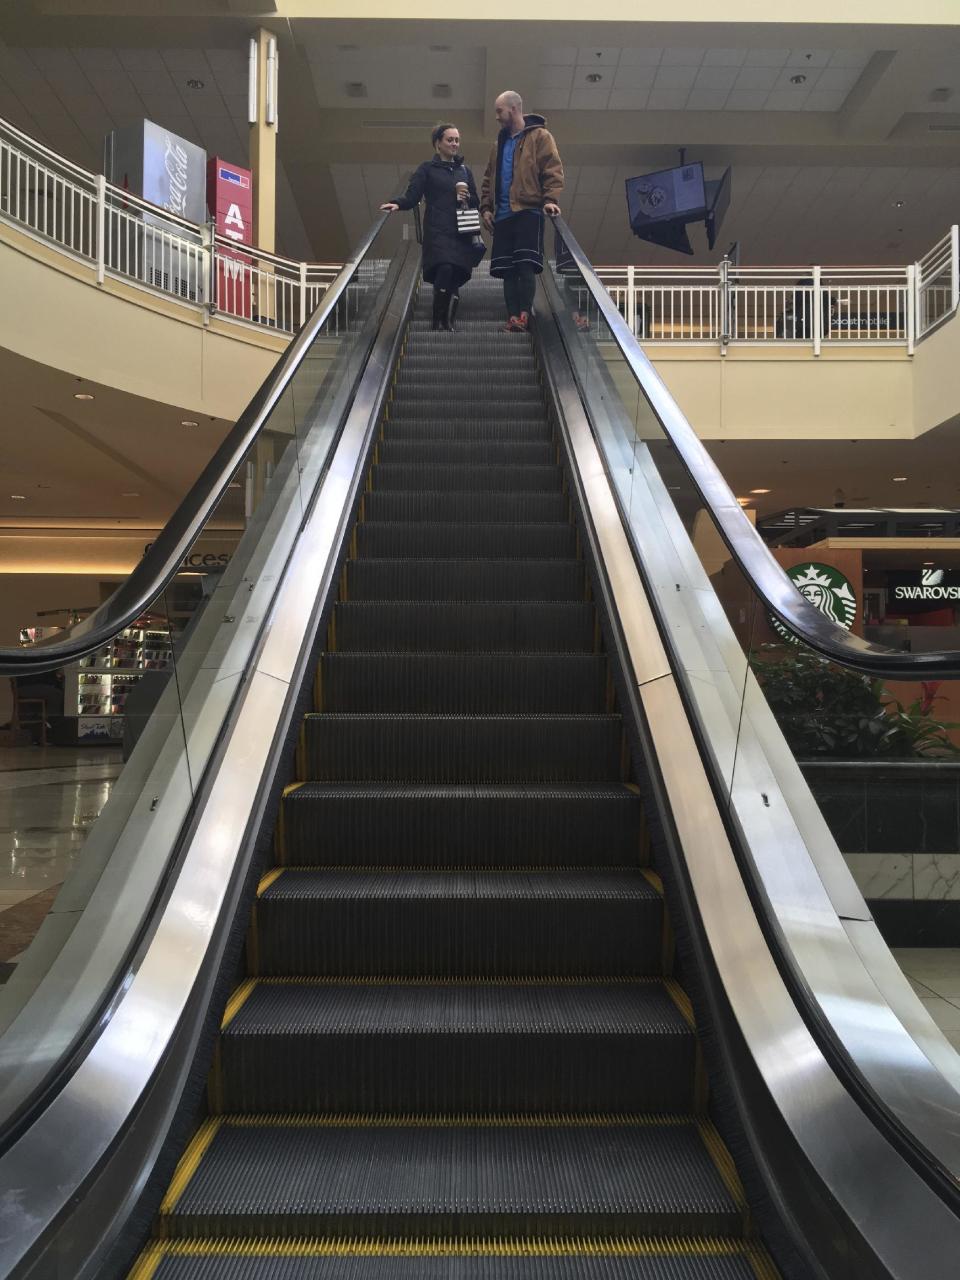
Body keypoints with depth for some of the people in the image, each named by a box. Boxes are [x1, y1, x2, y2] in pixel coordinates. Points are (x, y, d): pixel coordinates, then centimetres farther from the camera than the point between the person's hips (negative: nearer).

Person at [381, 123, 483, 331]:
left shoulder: (464, 170, 22)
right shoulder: (427, 169, 9)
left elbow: (476, 202, 23)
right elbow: (412, 196, -2)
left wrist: (467, 197, 1)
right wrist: (397, 204, -21)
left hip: (462, 234, 4)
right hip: (437, 232, -4)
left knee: (456, 279, -3)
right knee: (444, 271, -23)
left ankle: (448, 324, 10)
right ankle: (438, 323, -11)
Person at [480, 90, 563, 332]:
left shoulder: (539, 136, 3)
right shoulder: (499, 144, 23)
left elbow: (553, 170, -5)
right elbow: (489, 179, 25)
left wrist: (550, 199, -20)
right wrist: (486, 207, 11)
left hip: (528, 211, -6)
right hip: (503, 214, 6)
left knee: (526, 266, -16)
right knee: (507, 270, 0)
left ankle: (524, 316, -15)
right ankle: (513, 319, 0)